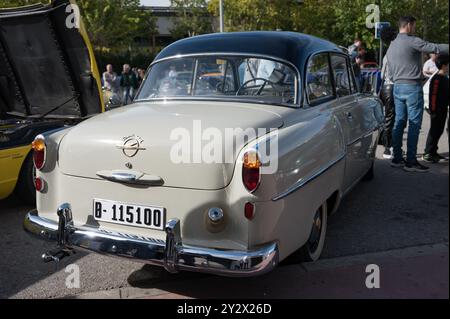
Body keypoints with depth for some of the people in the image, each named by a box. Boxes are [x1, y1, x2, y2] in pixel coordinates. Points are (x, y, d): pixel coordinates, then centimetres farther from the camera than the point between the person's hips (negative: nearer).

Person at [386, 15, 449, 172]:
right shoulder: (412, 41, -10)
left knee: (399, 123, 10)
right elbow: (436, 48, -16)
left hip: (397, 87, 8)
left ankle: (397, 158, 13)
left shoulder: (392, 45, 16)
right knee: (414, 124, -5)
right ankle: (411, 161, -4)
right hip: (412, 87, -8)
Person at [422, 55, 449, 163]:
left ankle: (433, 152, 22)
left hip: (443, 109, 9)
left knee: (439, 130, 13)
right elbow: (433, 95, -21)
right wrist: (433, 110, -22)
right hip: (436, 110, -9)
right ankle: (428, 154, 0)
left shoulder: (445, 78, 13)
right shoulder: (437, 78, -17)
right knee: (434, 131, -5)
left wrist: (445, 107, 20)